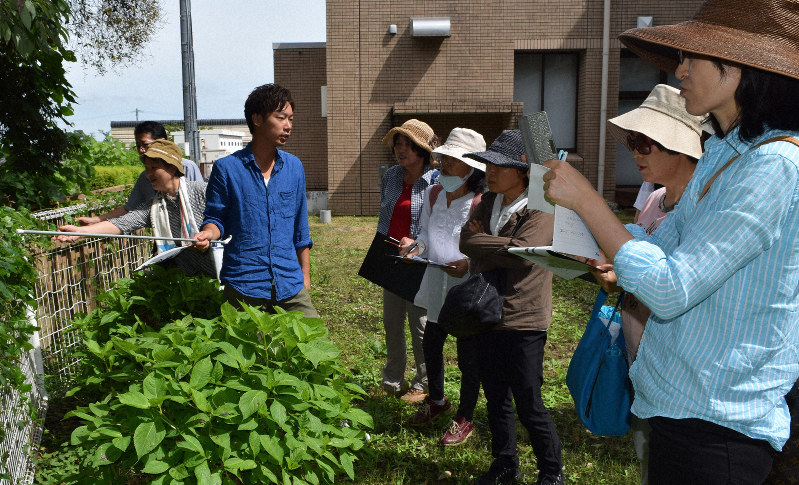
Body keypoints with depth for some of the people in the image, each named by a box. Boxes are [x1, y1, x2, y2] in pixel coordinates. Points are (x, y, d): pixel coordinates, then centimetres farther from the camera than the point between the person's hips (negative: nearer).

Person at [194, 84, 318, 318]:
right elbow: (217, 218, 4)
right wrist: (208, 233, -19)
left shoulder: (294, 167, 8)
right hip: (243, 286, -3)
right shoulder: (226, 168, -2)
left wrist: (305, 276, 12)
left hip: (290, 285, 3)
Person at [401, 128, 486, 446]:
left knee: (468, 357, 7)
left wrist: (470, 263, -31)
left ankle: (465, 418, 30)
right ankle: (436, 400, 47)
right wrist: (416, 245, -7)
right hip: (438, 287, 7)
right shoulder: (432, 195, 2)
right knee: (430, 346, 21)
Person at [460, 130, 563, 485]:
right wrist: (497, 247, -19)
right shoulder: (489, 203, 9)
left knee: (529, 406, 3)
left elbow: (522, 252, -25)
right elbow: (466, 240, -3)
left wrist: (480, 240, -13)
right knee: (496, 399, 18)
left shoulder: (541, 210, -13)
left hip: (523, 320, -7)